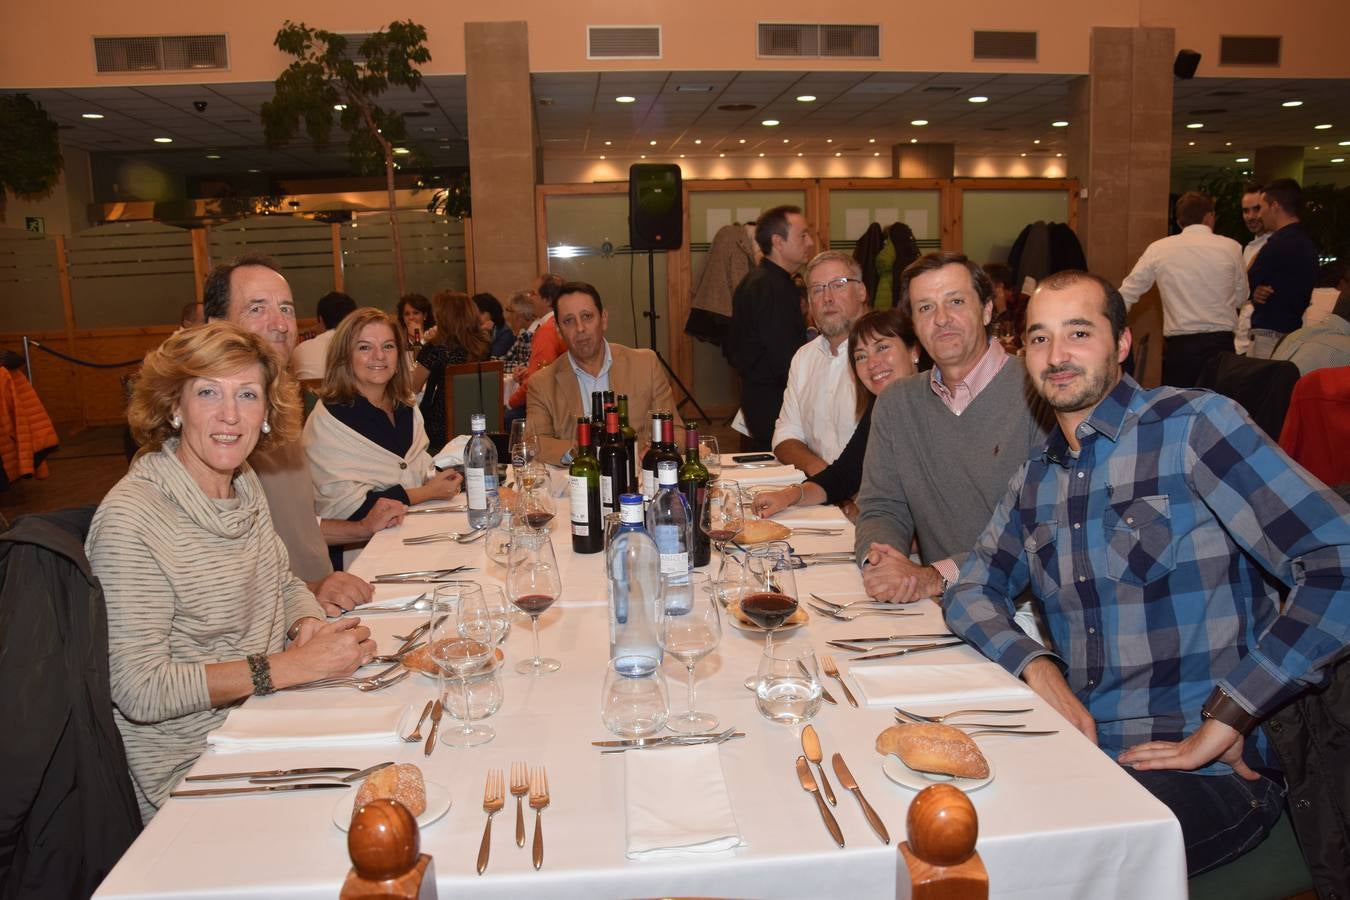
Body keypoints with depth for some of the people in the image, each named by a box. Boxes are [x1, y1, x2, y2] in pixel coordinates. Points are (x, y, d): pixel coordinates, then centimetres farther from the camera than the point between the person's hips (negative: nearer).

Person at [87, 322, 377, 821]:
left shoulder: (244, 482, 4)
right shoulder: (130, 517, -19)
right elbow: (140, 690, -21)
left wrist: (310, 625, -6)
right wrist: (287, 665, -24)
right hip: (191, 772, -7)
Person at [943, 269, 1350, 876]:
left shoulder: (1194, 424, -9)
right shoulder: (1035, 479, 11)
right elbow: (974, 590, 14)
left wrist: (1222, 722, -17)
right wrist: (1037, 666, -8)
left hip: (1209, 774, -5)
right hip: (1080, 749, 6)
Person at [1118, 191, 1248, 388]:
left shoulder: (1158, 249, 1)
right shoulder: (1231, 248, 1)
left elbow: (1127, 294, 4)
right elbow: (1241, 298, 10)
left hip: (1178, 346, 0)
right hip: (1221, 344, 0)